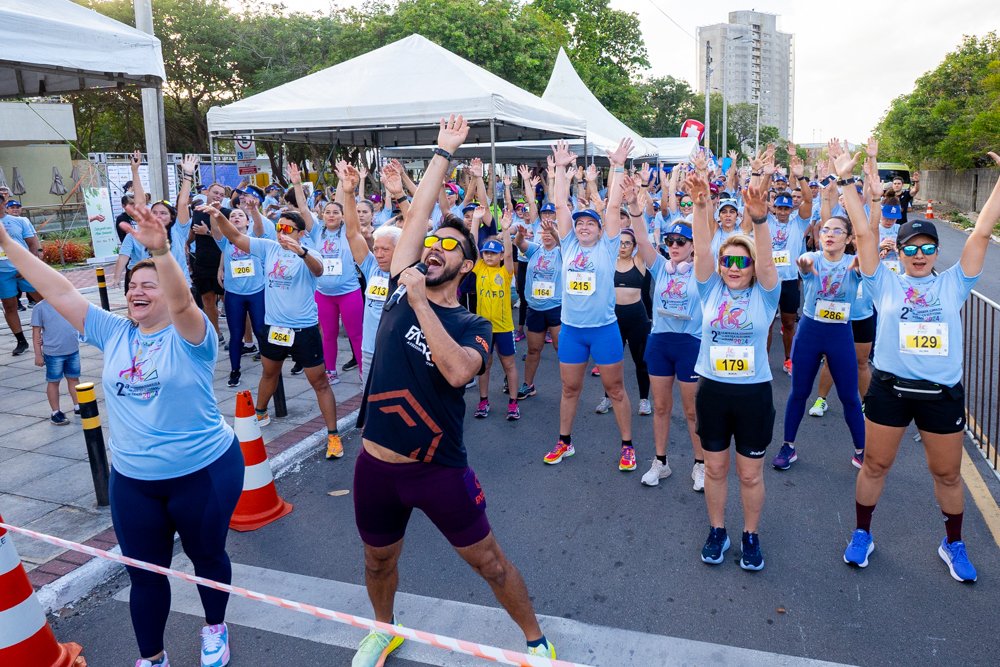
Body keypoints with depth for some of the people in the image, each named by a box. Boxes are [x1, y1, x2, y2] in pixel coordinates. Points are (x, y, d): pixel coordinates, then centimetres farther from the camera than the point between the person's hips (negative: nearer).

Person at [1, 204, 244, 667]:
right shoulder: (113, 333, 3)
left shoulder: (189, 335, -13)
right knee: (144, 573, 16)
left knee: (206, 557, 17)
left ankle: (215, 628, 44)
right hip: (131, 481, 5)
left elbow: (181, 300, -35)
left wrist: (161, 251, -52)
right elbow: (58, 291, 2)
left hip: (204, 473, -4)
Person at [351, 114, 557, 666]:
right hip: (377, 466, 4)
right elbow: (415, 216, -2)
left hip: (439, 469, -3)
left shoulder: (473, 326, -7)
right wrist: (443, 151, 4)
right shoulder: (399, 293, 1)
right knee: (379, 560, 23)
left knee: (488, 561, 9)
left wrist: (420, 302, -27)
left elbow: (457, 371, -29)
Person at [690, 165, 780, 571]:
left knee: (750, 474, 10)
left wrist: (759, 220, -39)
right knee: (715, 467, 14)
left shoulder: (764, 295, -3)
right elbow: (702, 248, -12)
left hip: (753, 393, -1)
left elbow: (766, 259, -22)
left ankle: (751, 535, 31)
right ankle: (717, 531, 33)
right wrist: (700, 206, -27)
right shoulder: (712, 291, 1)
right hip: (712, 390, 2)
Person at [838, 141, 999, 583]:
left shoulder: (952, 284, 5)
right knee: (876, 465, 10)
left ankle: (953, 544, 36)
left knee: (947, 473, 14)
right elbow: (864, 233, -5)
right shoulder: (885, 285, 2)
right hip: (890, 389, -1)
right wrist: (846, 180, -11)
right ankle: (862, 535, 29)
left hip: (943, 393, 1)